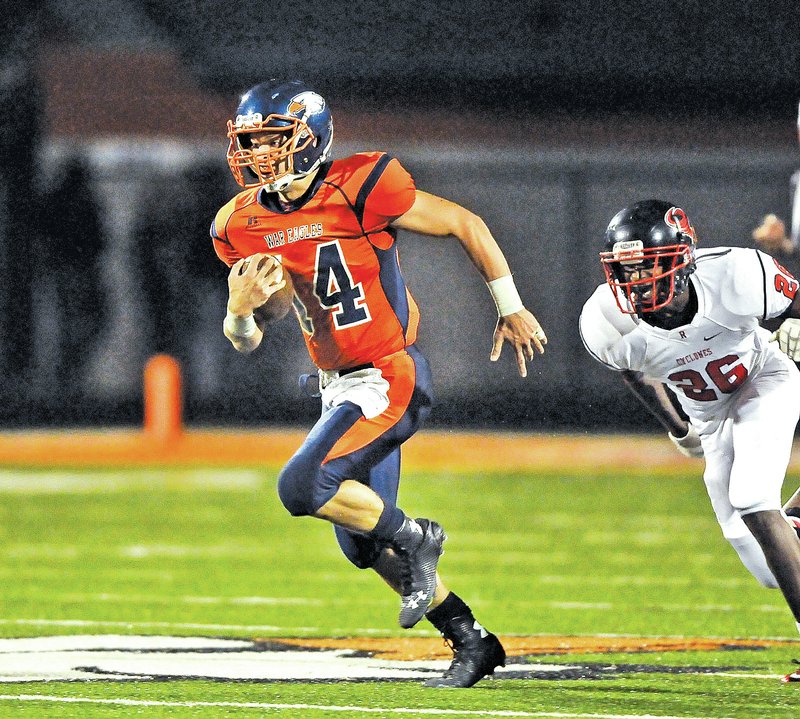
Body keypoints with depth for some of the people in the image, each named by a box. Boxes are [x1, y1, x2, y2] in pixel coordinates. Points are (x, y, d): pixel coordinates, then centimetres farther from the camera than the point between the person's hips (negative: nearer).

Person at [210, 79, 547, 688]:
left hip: (390, 379, -8)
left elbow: (466, 225, -6)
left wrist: (511, 309, 3)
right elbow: (246, 341, 10)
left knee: (303, 487, -23)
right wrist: (240, 307, -15)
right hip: (339, 385, 8)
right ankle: (472, 641, 26)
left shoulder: (360, 190, -18)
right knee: (363, 545, 11)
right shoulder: (245, 225, 1)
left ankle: (413, 538, 1)